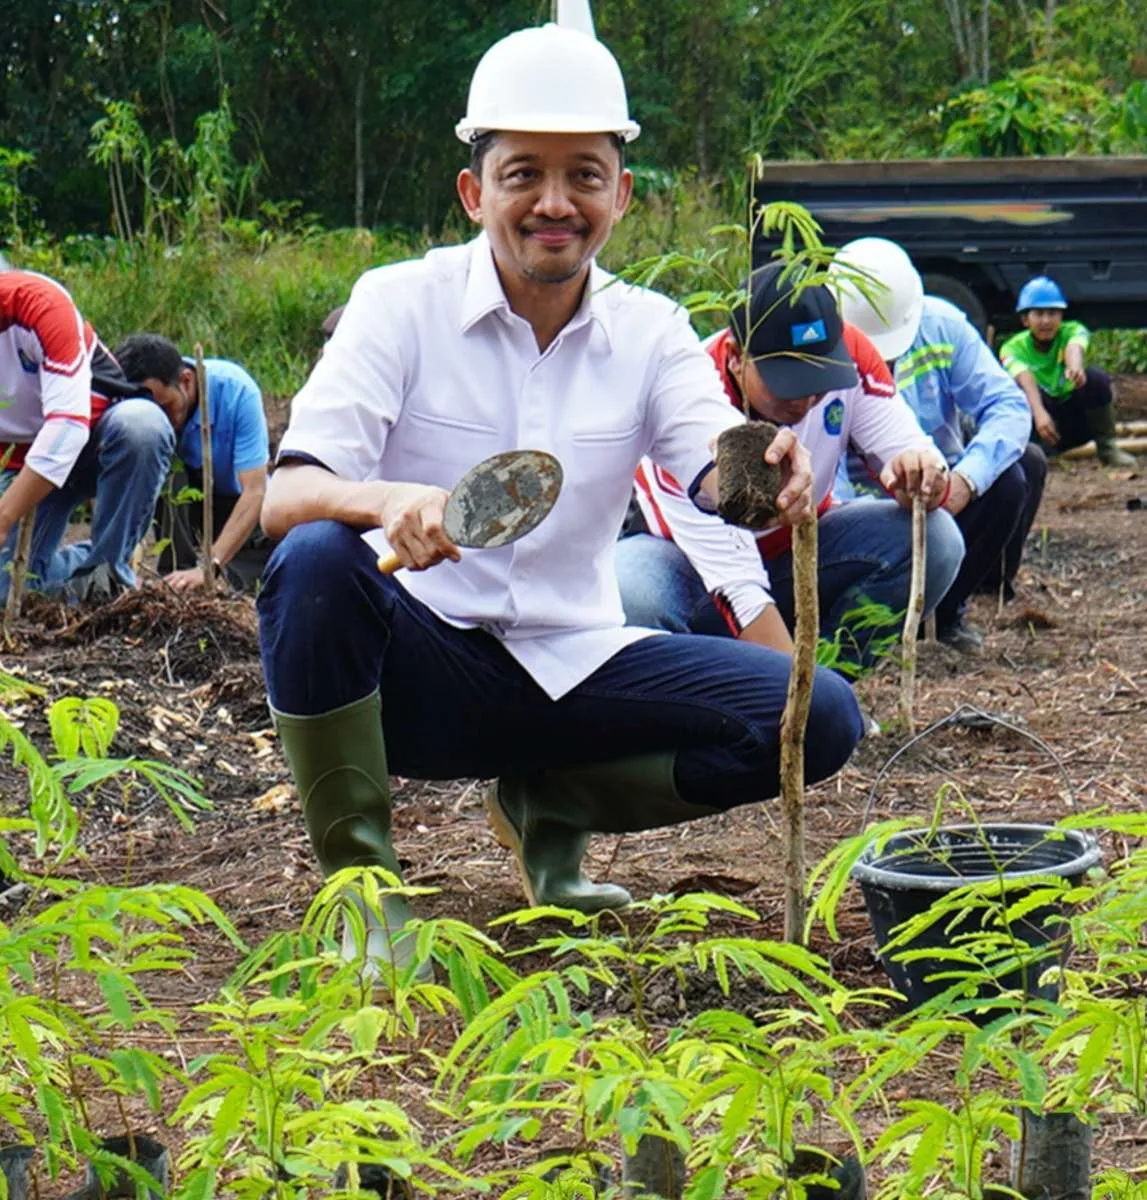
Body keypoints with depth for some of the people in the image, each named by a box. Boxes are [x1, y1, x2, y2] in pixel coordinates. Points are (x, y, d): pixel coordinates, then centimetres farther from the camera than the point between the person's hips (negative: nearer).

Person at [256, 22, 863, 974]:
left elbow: (718, 472, -16)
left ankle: (548, 806, 8)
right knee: (317, 562, -35)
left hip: (573, 668, 3)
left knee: (820, 716, -16)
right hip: (421, 668, -3)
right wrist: (387, 501, -43)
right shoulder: (402, 305, -8)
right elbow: (286, 496, -19)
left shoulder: (650, 332, 2)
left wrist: (767, 477, -41)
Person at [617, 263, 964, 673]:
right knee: (629, 596, -37)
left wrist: (920, 473, -45)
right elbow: (739, 590, -36)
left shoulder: (848, 355, -21)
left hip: (801, 550, 4)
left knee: (933, 541, -22)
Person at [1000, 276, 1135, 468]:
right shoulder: (1013, 348, -13)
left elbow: (1074, 347, -35)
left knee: (1096, 377, -28)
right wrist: (1039, 414, -54)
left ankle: (1107, 448, -15)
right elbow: (1025, 379, -33)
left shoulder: (1071, 331, -10)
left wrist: (1075, 367, -62)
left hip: (1076, 420, 2)